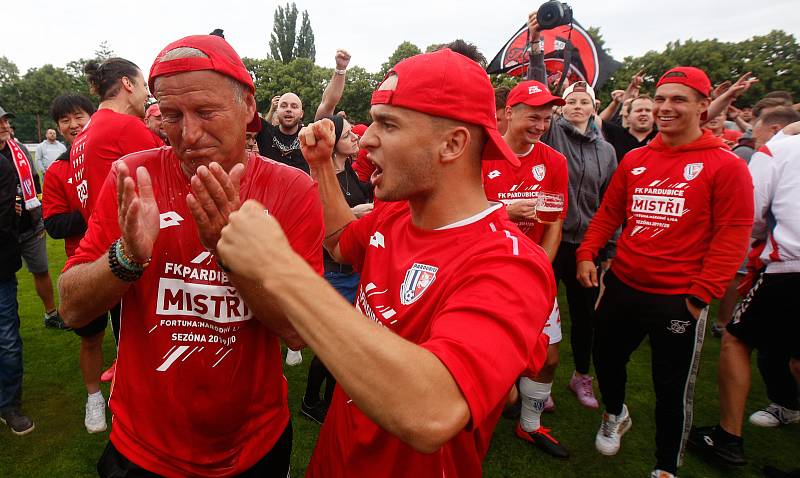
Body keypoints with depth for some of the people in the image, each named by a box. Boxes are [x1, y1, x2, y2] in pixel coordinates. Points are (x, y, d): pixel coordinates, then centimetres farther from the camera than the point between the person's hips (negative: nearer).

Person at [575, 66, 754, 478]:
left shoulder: (726, 165, -7)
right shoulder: (634, 160, 7)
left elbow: (732, 236, -10)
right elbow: (608, 213, 12)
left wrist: (701, 293, -13)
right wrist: (587, 254, -1)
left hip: (678, 299, -4)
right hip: (621, 286, 5)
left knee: (672, 388, 8)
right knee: (606, 358, 19)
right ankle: (614, 414, 51)